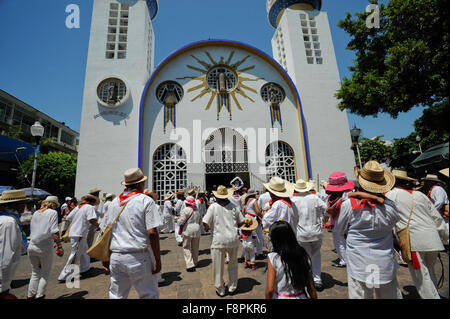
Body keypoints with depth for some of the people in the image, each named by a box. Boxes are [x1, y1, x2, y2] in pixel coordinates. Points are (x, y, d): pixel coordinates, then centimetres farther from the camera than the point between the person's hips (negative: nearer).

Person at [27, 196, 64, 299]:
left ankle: (30, 295, 24)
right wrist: (59, 246, -9)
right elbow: (54, 232, -15)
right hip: (45, 247, -6)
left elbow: (32, 230, 19)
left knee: (35, 273, 20)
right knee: (45, 273, 13)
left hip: (32, 246, 6)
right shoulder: (53, 212, -7)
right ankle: (39, 296, 15)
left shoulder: (36, 213, 13)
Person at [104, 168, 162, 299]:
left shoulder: (114, 202, 8)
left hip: (116, 257, 6)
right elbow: (152, 233, -15)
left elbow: (108, 231, 13)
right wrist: (157, 259, -9)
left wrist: (107, 257, 21)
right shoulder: (146, 201, -10)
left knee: (117, 295, 19)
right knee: (149, 295, 8)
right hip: (138, 258, -6)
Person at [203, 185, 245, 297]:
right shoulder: (233, 206, 0)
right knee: (233, 264, 24)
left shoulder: (213, 206, -9)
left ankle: (220, 290, 31)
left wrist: (207, 228, 6)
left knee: (218, 266, 15)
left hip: (218, 240, -3)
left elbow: (206, 223, -15)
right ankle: (232, 287, 36)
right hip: (233, 239, 3)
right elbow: (241, 222, 6)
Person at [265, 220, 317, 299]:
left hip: (280, 297, -4)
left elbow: (270, 289, -14)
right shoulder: (304, 256, -6)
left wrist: (267, 297, 1)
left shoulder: (273, 258, -17)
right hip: (301, 296, 4)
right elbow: (311, 288, 0)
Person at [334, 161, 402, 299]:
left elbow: (339, 229, -1)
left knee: (359, 295, 9)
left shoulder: (349, 204, -16)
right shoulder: (389, 205, -10)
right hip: (385, 264, 3)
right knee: (390, 295, 19)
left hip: (358, 265, -2)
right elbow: (395, 220, 14)